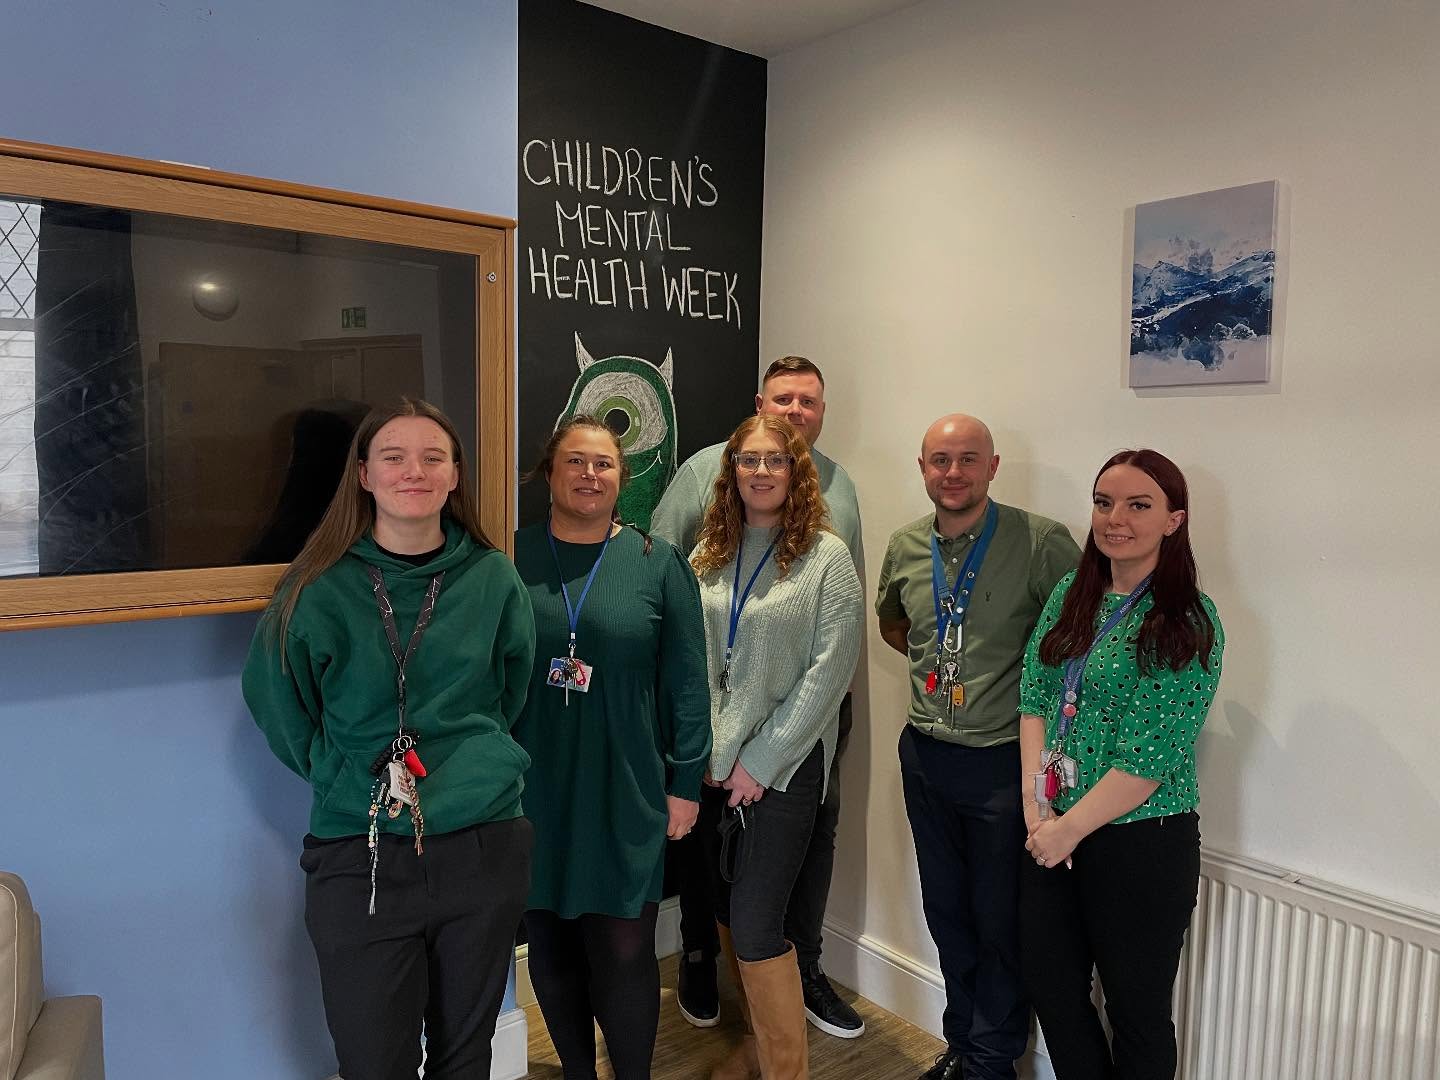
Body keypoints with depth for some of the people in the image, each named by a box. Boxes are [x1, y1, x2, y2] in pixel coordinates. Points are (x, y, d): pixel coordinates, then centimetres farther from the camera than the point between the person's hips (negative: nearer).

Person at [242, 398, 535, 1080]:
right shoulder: (321, 589, -6)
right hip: (359, 860, -2)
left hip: (486, 850, 2)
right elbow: (276, 702, 5)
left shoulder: (493, 579, 1)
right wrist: (342, 775, 4)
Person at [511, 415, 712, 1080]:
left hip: (625, 795, -1)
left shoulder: (659, 564, -1)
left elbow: (687, 683, 0)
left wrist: (685, 783, -2)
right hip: (534, 794, 2)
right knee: (551, 946, 15)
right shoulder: (510, 559, 0)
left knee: (624, 952, 5)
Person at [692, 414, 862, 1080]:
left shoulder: (827, 557, -7)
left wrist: (760, 761, -12)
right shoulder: (707, 556, 6)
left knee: (755, 925, -5)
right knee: (727, 912, 15)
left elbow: (830, 669, -11)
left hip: (785, 765, -5)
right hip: (715, 766, 5)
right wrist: (707, 751, -2)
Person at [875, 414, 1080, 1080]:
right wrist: (933, 661, 9)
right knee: (946, 911, 19)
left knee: (1000, 922, 8)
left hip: (1004, 758, -5)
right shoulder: (905, 548, 3)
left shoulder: (1042, 543, -15)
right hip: (925, 754, 5)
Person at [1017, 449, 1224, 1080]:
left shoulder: (1188, 622, -14)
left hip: (1142, 841, -5)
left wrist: (1069, 829, -15)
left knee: (1137, 1010, 13)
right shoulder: (1071, 594, 4)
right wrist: (1037, 806, -8)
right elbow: (1034, 698, 2)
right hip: (1052, 833, 6)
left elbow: (1152, 756, -18)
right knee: (1050, 986, 18)